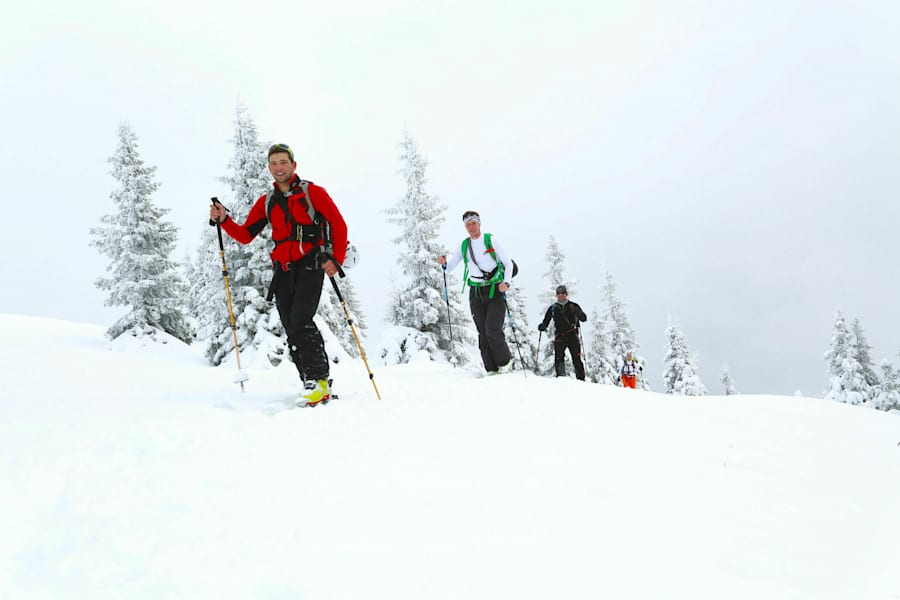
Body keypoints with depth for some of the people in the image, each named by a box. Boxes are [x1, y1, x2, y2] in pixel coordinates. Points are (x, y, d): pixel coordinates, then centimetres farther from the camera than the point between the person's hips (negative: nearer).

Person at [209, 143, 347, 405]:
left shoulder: (313, 192, 3)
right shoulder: (266, 202, 16)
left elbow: (338, 224, 2)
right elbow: (245, 235, 14)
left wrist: (336, 259, -9)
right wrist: (224, 220, -3)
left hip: (311, 266, -5)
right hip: (283, 270, 5)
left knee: (301, 321, -21)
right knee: (292, 331, 0)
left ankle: (319, 378, -15)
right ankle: (312, 385, 5)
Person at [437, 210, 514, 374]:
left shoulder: (491, 240, -1)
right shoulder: (463, 245, 10)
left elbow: (508, 263, 0)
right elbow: (450, 266, 14)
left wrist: (506, 282, -16)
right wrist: (444, 262, -10)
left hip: (495, 291, -4)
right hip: (476, 292, 4)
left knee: (493, 330, -15)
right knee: (483, 332, 0)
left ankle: (505, 362, 4)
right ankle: (492, 370, 4)